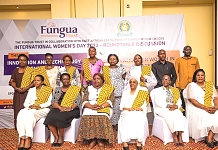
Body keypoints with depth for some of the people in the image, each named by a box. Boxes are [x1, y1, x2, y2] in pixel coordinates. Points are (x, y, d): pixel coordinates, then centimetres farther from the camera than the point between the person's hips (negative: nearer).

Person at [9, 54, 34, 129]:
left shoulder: (31, 70, 2)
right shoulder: (15, 70, 14)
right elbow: (12, 81, 10)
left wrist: (26, 88, -15)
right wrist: (17, 88, -8)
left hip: (27, 93, -3)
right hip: (17, 93, 4)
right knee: (17, 110, 4)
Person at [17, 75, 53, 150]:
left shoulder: (47, 89, 6)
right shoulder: (31, 90, 20)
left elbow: (49, 102, -3)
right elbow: (25, 103, 15)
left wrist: (39, 106, -15)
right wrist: (30, 106, -8)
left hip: (43, 109, -4)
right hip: (30, 109, 4)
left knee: (30, 113, -36)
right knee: (21, 113, -31)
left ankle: (28, 139, -37)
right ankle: (22, 138, -36)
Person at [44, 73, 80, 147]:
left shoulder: (75, 89, 8)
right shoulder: (57, 89, 16)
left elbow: (77, 101, -2)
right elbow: (53, 101, 5)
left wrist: (70, 108, -20)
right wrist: (60, 108, -14)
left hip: (71, 110, -3)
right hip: (58, 109, 3)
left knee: (60, 117, -31)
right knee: (50, 117, -26)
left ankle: (61, 137, -9)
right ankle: (56, 137, -9)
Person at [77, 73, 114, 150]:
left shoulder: (108, 88, 11)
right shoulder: (89, 89, 16)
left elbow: (111, 100, 0)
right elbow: (84, 101, 5)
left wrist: (101, 106, -17)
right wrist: (91, 106, -15)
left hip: (104, 110, -2)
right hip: (90, 109, 2)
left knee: (103, 118, -32)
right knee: (87, 118, -27)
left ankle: (101, 139, -14)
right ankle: (92, 139, -12)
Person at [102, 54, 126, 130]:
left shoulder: (121, 68, 9)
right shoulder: (105, 69, 10)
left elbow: (124, 78, 10)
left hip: (119, 91, 0)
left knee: (118, 106, -1)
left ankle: (117, 123, 11)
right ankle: (111, 123, 8)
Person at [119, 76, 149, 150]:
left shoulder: (142, 93, 11)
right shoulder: (125, 92, 17)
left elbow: (144, 106, 2)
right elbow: (122, 105, 8)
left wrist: (135, 109, -15)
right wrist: (128, 108, -12)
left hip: (139, 113, -1)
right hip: (127, 113, 1)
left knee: (139, 121, -32)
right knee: (126, 121, -30)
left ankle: (138, 141, -32)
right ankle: (125, 141, -33)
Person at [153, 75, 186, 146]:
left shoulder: (175, 90, 19)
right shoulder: (158, 90, 9)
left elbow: (179, 101, 9)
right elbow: (157, 102, -4)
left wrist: (176, 106, -14)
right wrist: (168, 105, -16)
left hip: (174, 109, 3)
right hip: (162, 109, -2)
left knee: (179, 115, -31)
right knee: (170, 115, -34)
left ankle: (180, 136, -30)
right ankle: (174, 135, -25)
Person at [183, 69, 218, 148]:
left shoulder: (210, 85, 14)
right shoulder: (191, 85, -1)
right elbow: (192, 100, -11)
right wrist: (205, 108, -20)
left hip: (211, 107, 4)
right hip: (196, 108, -4)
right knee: (205, 116, -31)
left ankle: (210, 137, -15)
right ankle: (208, 138, -8)